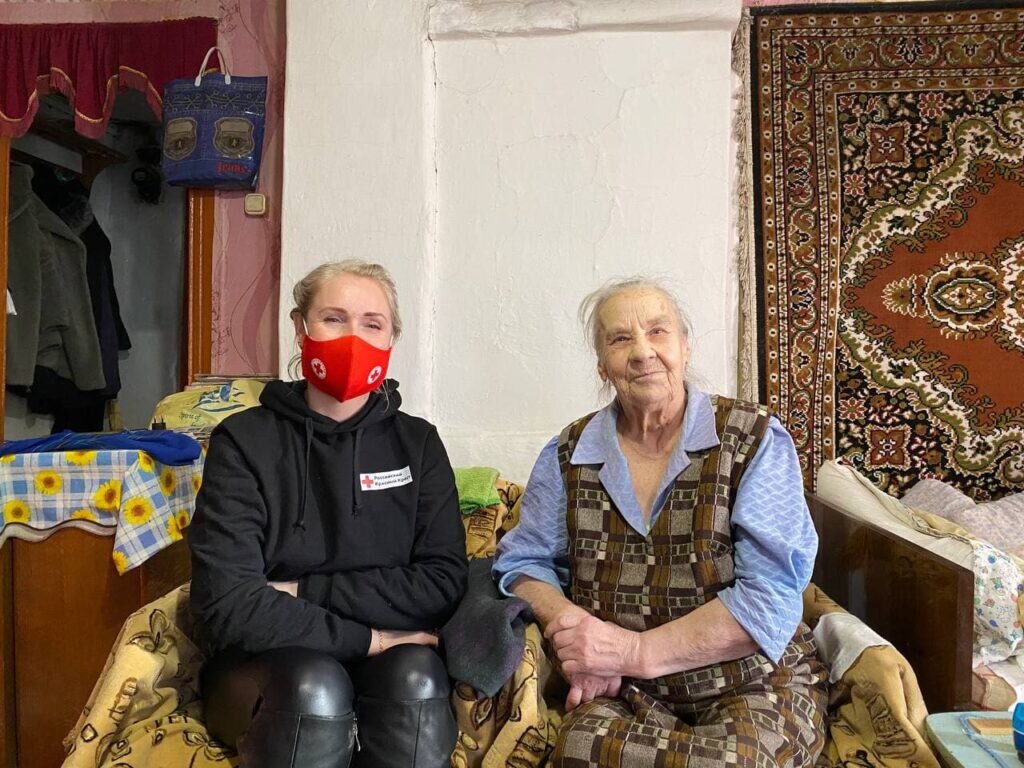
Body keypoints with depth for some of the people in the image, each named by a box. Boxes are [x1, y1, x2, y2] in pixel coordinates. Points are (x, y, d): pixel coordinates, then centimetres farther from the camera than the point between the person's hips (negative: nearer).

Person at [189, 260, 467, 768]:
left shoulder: (417, 443, 3)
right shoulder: (245, 441, -4)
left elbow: (443, 583, -5)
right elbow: (226, 606, -13)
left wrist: (303, 592, -12)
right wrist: (367, 637, -14)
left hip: (383, 667, 1)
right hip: (263, 669, -1)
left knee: (414, 676, -31)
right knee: (315, 686, -33)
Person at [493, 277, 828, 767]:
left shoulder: (755, 441, -6)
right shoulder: (567, 455, 4)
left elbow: (769, 596, -14)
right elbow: (523, 561, 9)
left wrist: (635, 650, -19)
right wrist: (568, 625, -13)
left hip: (755, 683, -1)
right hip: (625, 690, 2)